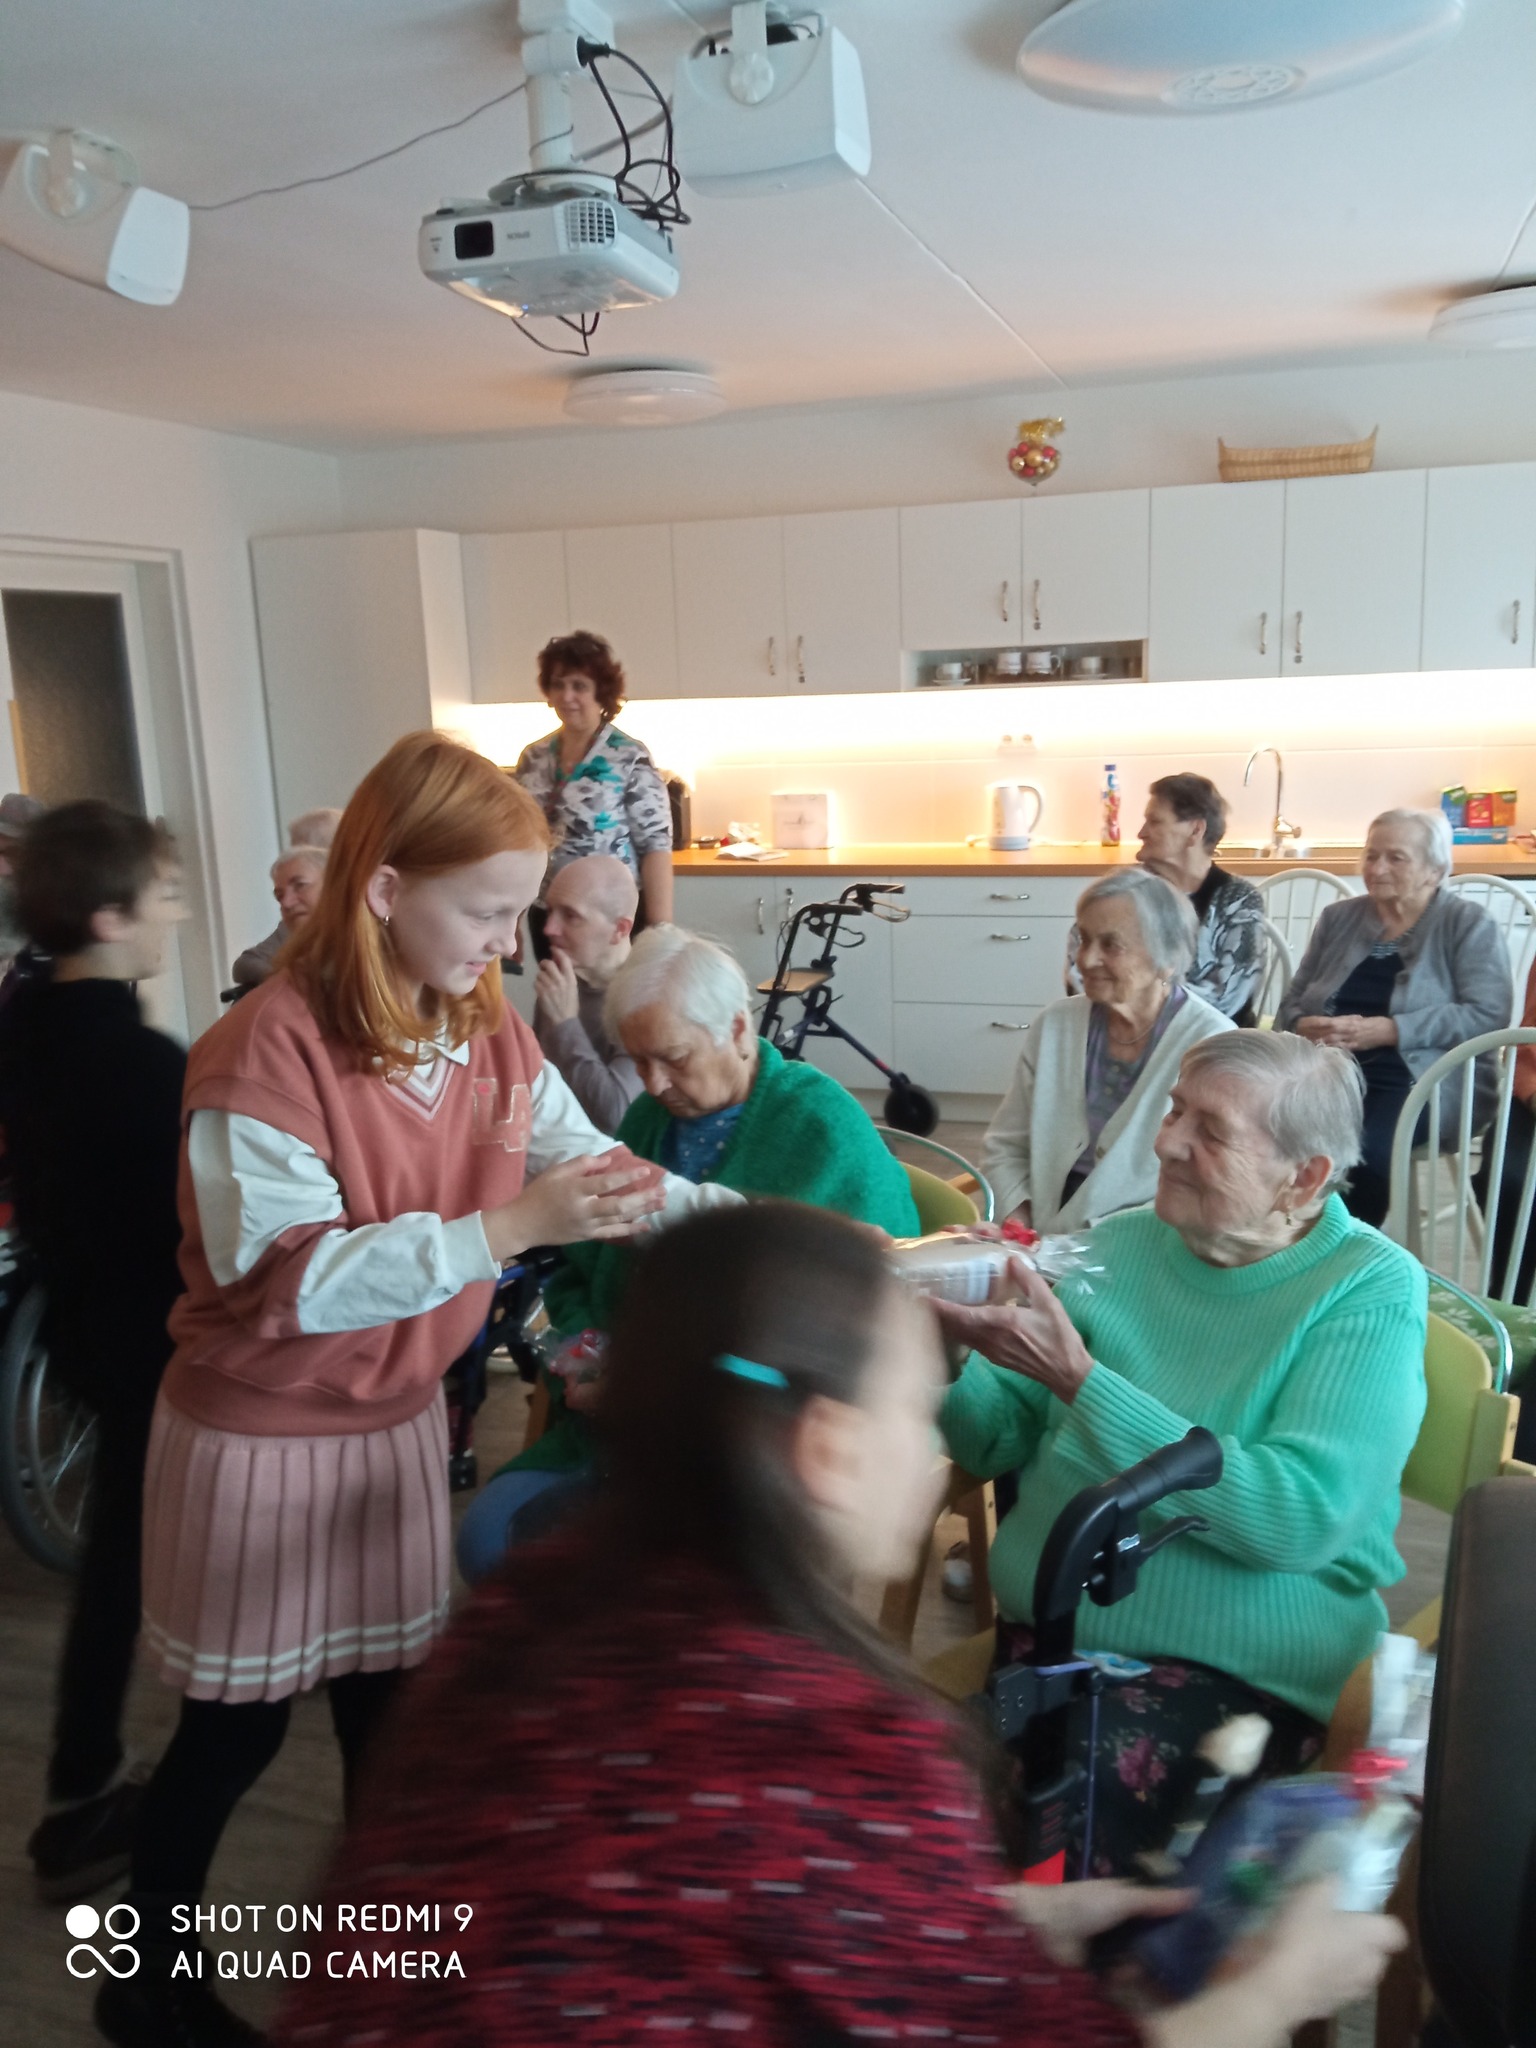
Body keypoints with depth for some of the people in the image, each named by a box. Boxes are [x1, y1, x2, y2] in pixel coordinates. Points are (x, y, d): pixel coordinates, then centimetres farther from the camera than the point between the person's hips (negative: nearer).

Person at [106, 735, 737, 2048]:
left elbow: (591, 1175, -6)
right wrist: (505, 1229, -37)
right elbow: (284, 1282, -30)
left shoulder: (490, 1037, -5)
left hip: (401, 1420, 6)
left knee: (392, 1702, 18)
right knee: (237, 1729, 13)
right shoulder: (266, 1056, -26)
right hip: (262, 1439, -5)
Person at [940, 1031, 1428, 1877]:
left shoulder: (1372, 1288, -6)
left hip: (1239, 1667, -3)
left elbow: (1298, 1516, -20)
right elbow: (999, 1441, 9)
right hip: (1051, 1627, 4)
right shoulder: (1119, 1245, 7)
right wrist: (946, 1343, -13)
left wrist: (1076, 1376, -23)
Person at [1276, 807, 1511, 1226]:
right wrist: (1304, 1028, -8)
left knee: (1364, 1152, -35)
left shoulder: (1469, 924, 5)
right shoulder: (1338, 918, 18)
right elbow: (1292, 1002, 18)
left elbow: (1489, 1016, -8)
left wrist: (1383, 1030, -16)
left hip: (1418, 1077, -3)